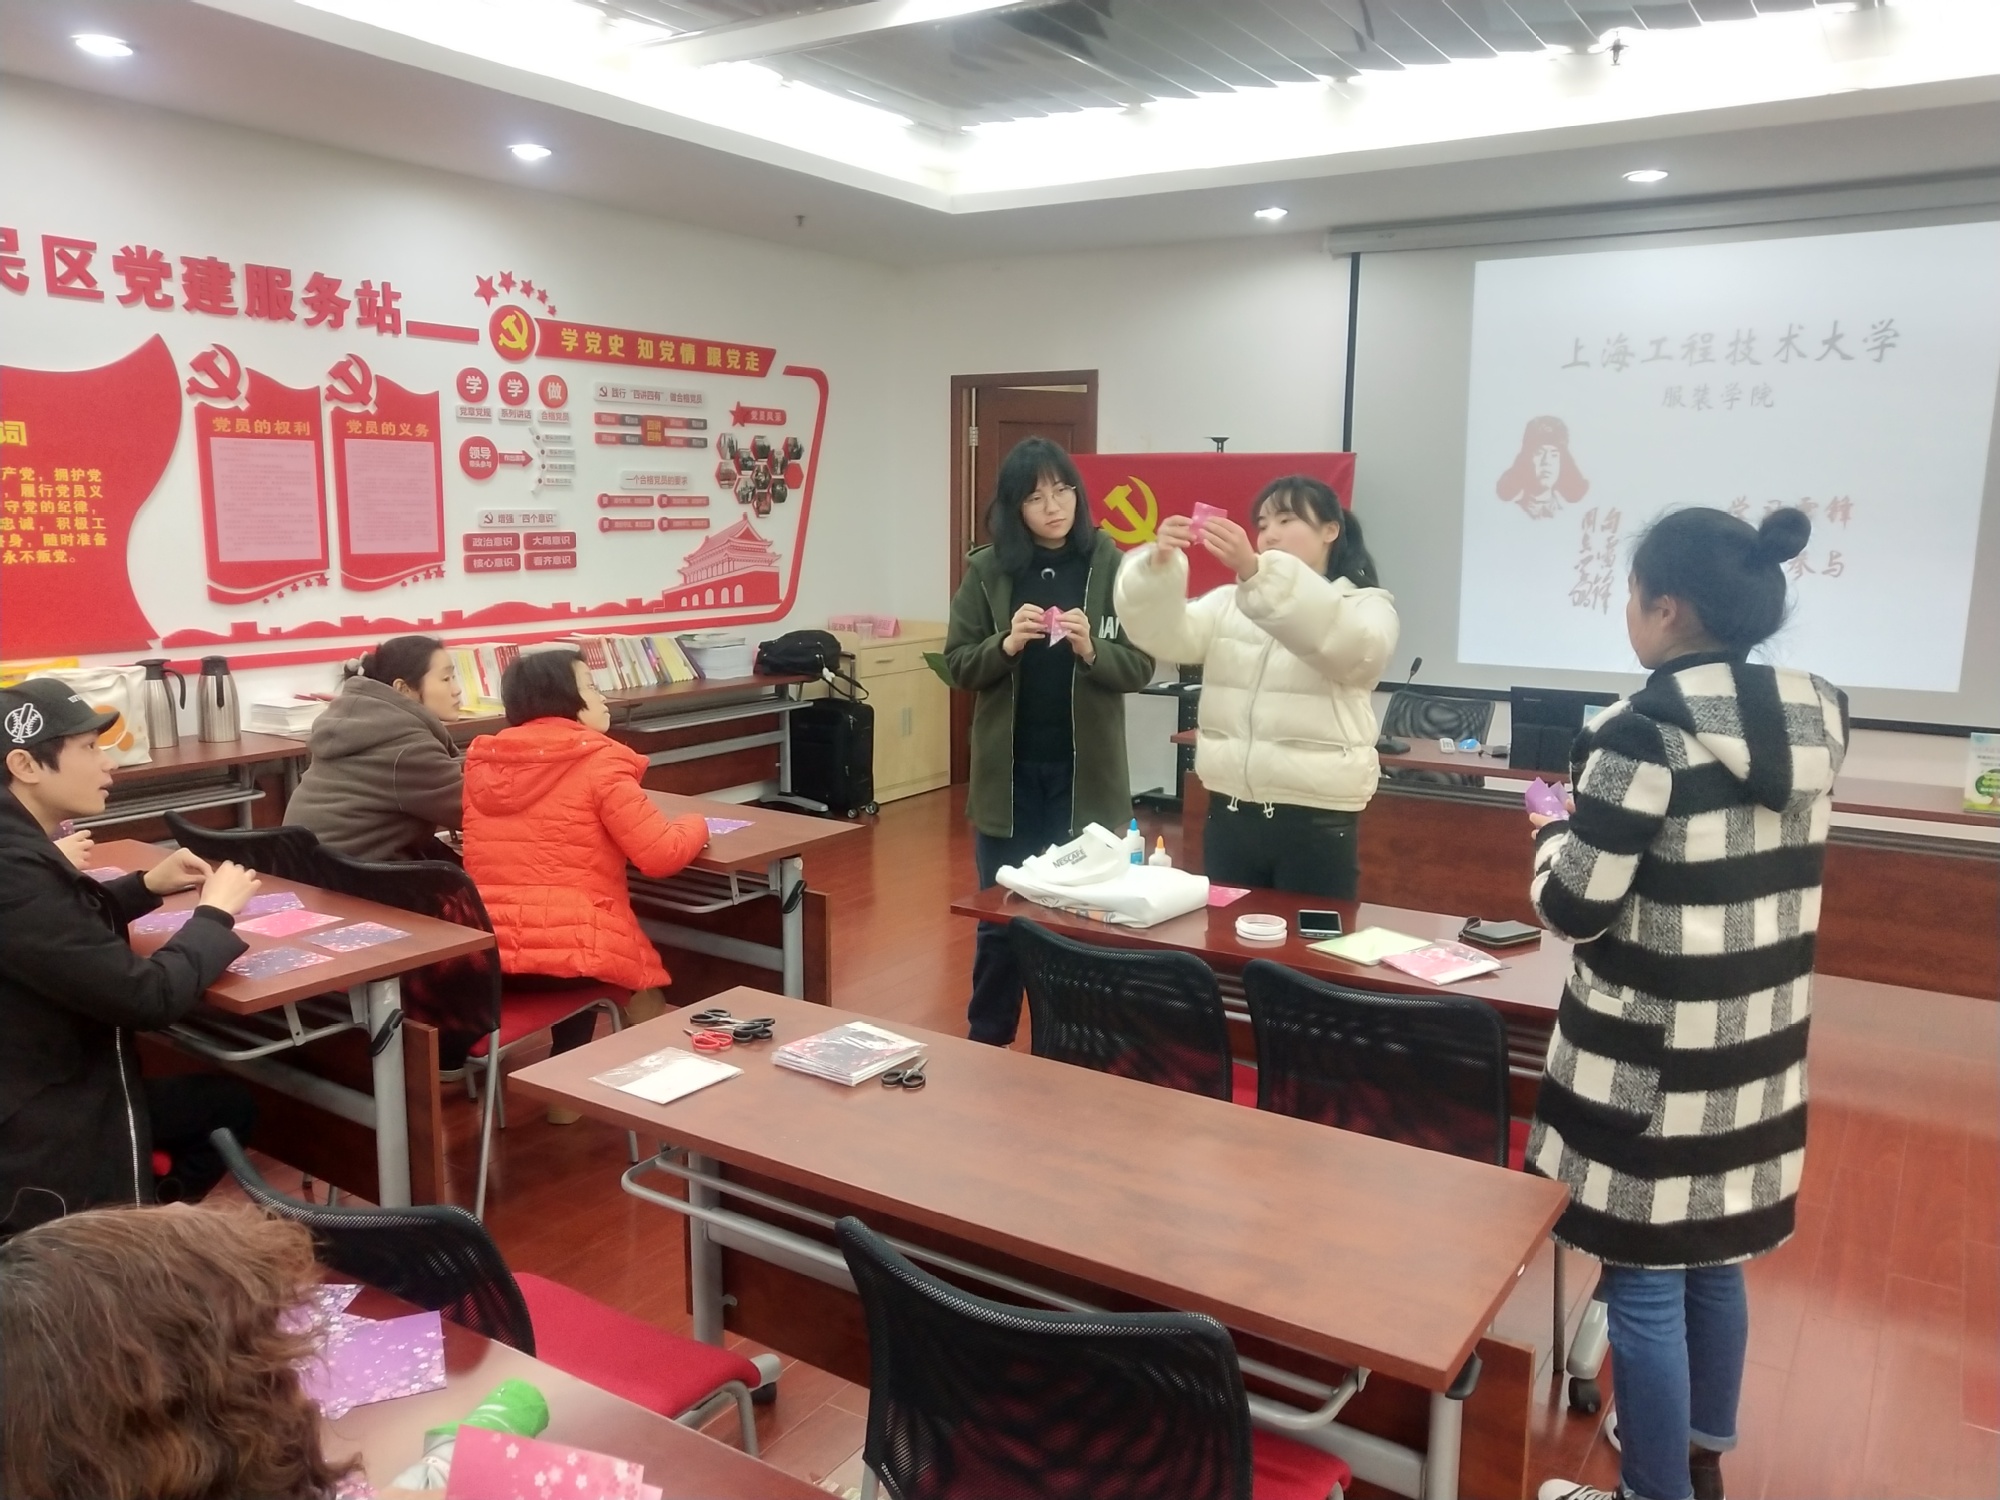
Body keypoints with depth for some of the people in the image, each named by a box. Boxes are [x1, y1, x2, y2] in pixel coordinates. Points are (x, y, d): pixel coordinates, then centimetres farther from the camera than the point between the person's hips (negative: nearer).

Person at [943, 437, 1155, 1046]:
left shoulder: (1111, 567, -3)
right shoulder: (987, 571, 0)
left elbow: (1140, 668, -4)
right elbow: (958, 665, 0)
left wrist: (1091, 651, -22)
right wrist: (1007, 644, -18)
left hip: (1086, 772, -1)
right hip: (1009, 771, 1)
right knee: (1001, 914, 11)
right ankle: (986, 1042, 27)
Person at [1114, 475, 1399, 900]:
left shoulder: (1368, 606, 3)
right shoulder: (1228, 603, 14)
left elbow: (1341, 642, -20)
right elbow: (1166, 636, -2)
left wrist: (1257, 571, -32)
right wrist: (1159, 564, -21)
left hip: (1317, 822, -3)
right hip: (1229, 814, 4)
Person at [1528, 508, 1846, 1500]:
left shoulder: (1650, 732, -21)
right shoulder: (1811, 723, 2)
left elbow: (1573, 908, -17)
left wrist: (1552, 829, 2)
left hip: (1653, 1063, -8)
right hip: (1756, 1051, 8)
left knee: (1645, 1283, 7)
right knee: (1715, 1259, 23)